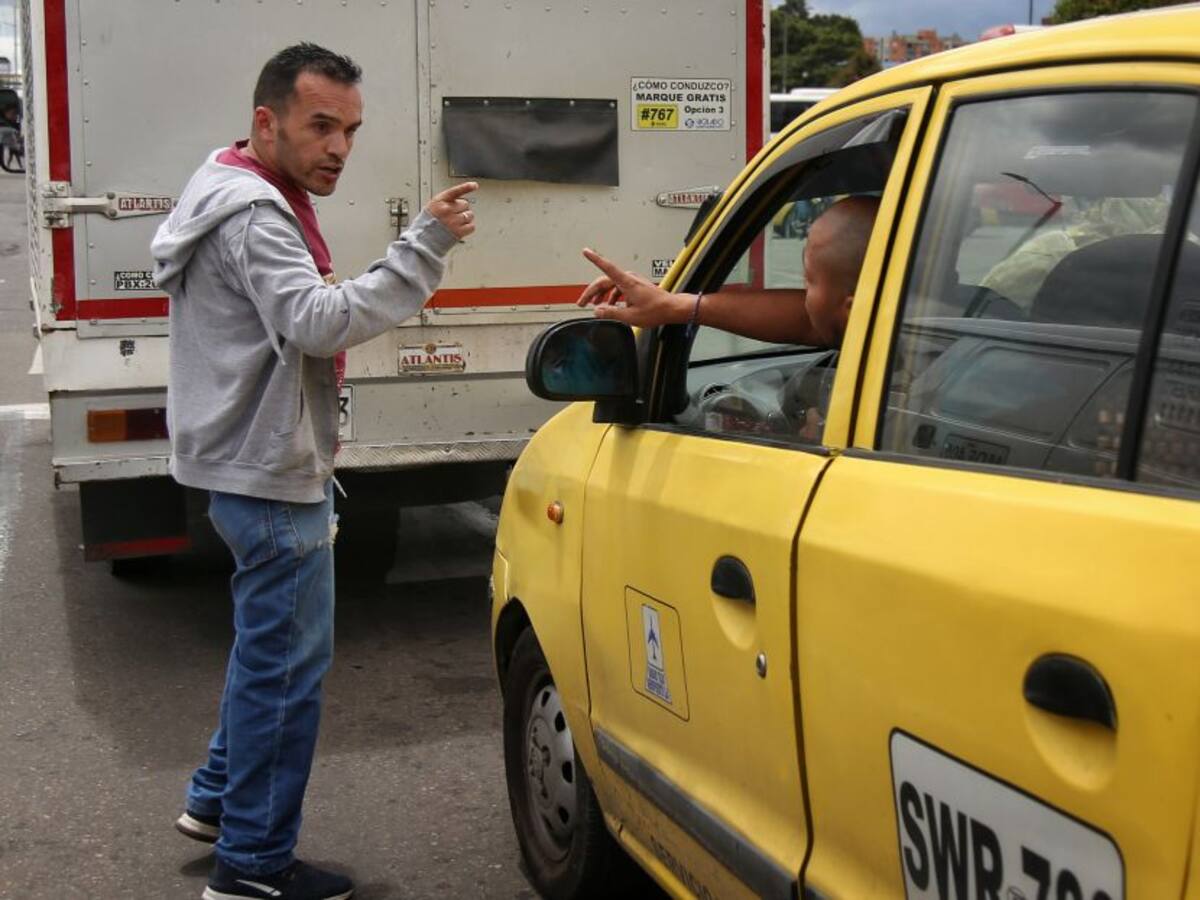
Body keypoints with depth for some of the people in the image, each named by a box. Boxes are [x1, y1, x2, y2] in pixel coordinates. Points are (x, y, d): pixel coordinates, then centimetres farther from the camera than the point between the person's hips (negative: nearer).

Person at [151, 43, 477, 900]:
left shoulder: (257, 199, 15)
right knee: (287, 665, -3)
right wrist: (425, 246, -36)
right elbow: (323, 321, -33)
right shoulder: (252, 215, -19)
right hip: (271, 476, -11)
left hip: (256, 464, 11)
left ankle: (219, 798, 38)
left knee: (269, 644, 24)